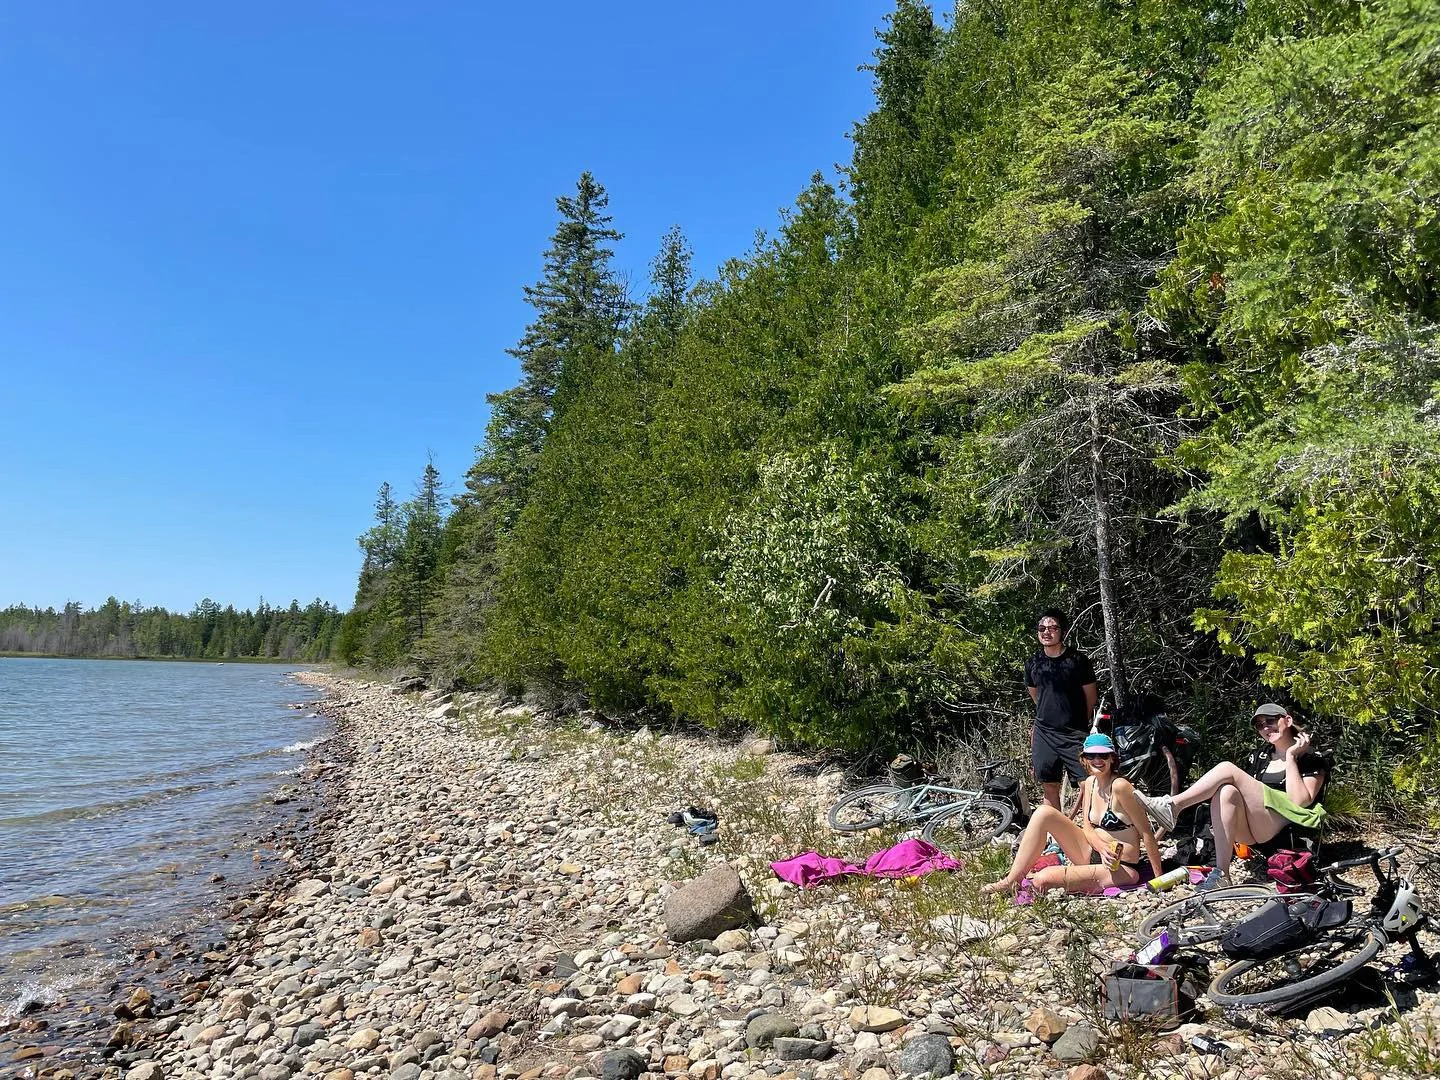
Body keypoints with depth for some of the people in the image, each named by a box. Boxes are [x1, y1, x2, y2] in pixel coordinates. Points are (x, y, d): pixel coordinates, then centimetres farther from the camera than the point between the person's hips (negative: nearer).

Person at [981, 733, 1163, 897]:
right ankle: (1012, 881, -10)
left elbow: (1146, 832, -15)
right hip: (1092, 854, 8)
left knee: (1042, 880, -29)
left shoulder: (1120, 786, -18)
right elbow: (1087, 827, 3)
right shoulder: (1090, 783, 5)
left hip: (1120, 869, -8)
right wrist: (1102, 847, -18)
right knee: (1044, 813, -13)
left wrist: (1159, 877, -14)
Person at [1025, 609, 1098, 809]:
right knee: (1049, 789, 8)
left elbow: (1090, 697, 5)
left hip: (1074, 734, -3)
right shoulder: (1032, 663, 4)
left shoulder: (1078, 660, -5)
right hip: (1044, 733, 3)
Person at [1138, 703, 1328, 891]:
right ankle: (1221, 874, -35)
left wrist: (1291, 757, -10)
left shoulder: (1311, 759, 3)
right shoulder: (1260, 756, 22)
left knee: (1227, 769, -19)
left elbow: (1299, 802, -11)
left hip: (1281, 830, -5)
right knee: (1226, 792, -31)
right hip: (1248, 831, 5)